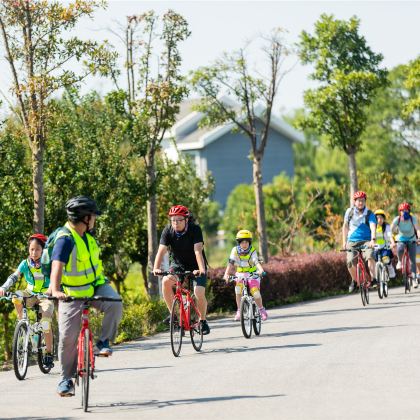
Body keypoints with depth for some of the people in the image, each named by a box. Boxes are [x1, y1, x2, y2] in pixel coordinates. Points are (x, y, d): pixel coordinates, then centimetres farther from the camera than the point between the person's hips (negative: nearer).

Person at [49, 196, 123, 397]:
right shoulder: (65, 239, -22)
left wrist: (103, 281, 30)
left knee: (115, 304, -26)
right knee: (68, 337, -5)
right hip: (73, 293, -6)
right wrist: (55, 289, -53)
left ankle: (103, 343, -9)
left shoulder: (87, 235, 3)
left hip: (95, 285, 6)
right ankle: (66, 379, 10)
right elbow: (57, 265, -38)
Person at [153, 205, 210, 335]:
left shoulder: (195, 229, -23)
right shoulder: (168, 231, -16)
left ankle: (203, 320, 5)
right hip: (177, 265, 3)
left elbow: (198, 251, -33)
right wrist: (156, 268, -42)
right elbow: (161, 251, -25)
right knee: (166, 281, -26)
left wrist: (202, 270, -48)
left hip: (195, 266, -3)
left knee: (199, 292, -20)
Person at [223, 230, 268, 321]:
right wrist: (226, 274, -35)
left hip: (252, 274, -2)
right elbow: (231, 263, -19)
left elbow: (257, 262, -31)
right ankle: (239, 311, -9)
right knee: (238, 289, -23)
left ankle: (261, 309, 7)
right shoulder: (235, 250, -12)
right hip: (240, 274, 2)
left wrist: (261, 270, -51)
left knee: (255, 292, -19)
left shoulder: (252, 251, -17)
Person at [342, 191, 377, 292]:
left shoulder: (369, 214, -5)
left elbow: (373, 228, -20)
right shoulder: (349, 212, 3)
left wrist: (373, 240, -37)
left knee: (370, 256, -32)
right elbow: (345, 226, 13)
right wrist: (344, 241, 8)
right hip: (352, 241, 2)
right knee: (350, 263, -16)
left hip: (366, 241, -2)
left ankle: (373, 279, -23)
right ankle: (354, 280, 13)